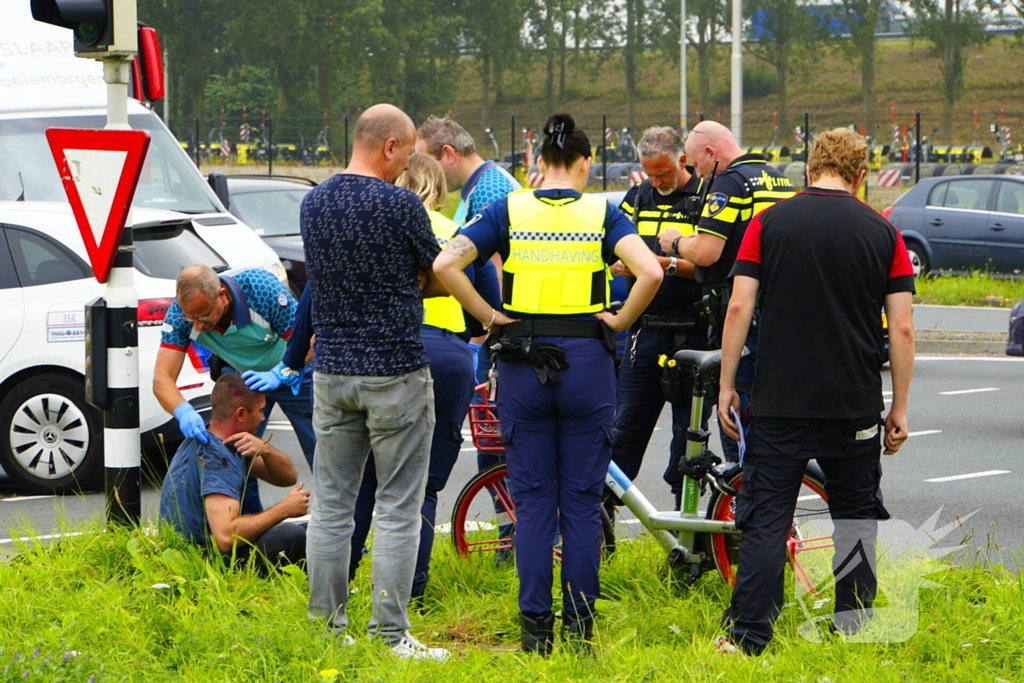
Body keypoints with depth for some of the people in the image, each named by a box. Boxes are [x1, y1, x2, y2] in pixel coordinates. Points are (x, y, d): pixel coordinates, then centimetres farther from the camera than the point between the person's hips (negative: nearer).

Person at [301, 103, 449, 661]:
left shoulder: (313, 203, 6)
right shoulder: (400, 206, -13)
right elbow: (435, 280, 1)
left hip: (331, 371, 6)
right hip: (395, 371, -6)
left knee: (330, 504, 9)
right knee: (397, 509, 0)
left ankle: (326, 626, 12)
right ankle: (390, 632, -1)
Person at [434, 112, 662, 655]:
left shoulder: (508, 211, 1)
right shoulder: (602, 214, -1)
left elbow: (445, 266, -10)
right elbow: (650, 272, -17)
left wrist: (489, 316, -2)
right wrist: (619, 321, -4)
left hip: (523, 363, 1)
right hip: (587, 363, -1)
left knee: (532, 501, 6)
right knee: (582, 501, 6)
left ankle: (535, 628, 6)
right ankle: (580, 624, 7)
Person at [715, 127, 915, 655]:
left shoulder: (769, 223, 0)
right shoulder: (883, 233, 1)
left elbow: (739, 307, -4)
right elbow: (902, 329, -1)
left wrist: (727, 385, 3)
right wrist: (899, 409, 6)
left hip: (779, 403, -1)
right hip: (855, 407, 1)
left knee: (766, 519, 1)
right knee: (856, 517, 13)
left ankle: (746, 637, -2)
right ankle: (853, 629, 16)